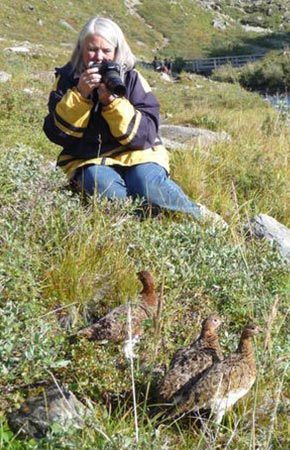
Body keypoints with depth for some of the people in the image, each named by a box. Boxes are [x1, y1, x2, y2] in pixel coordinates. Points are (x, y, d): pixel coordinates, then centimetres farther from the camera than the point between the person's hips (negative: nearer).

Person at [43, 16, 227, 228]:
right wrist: (79, 95, -23)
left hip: (136, 154, 0)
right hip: (89, 160, 1)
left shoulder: (132, 79, -3)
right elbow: (58, 133, -10)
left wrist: (113, 102, -25)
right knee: (102, 186, -35)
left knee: (148, 186, -32)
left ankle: (200, 216, -8)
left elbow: (146, 133, -13)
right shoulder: (67, 78, -1)